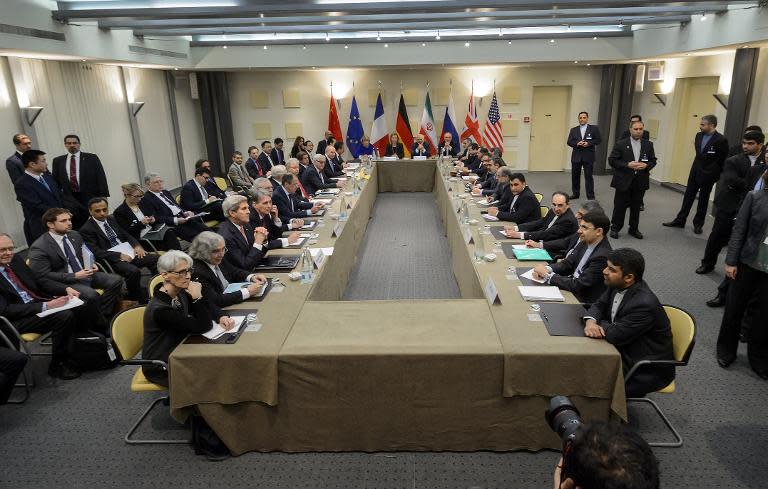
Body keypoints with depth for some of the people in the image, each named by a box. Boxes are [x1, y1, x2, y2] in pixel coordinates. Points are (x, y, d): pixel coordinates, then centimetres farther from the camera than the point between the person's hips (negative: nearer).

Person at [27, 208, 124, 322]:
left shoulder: (75, 235, 6)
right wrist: (75, 276, -22)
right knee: (92, 295, -32)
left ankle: (103, 315, -10)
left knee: (116, 280, -14)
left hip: (85, 272, 7)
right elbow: (43, 277, -16)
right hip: (64, 282, -7)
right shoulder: (39, 248, -15)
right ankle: (102, 324, -8)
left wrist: (90, 264, -3)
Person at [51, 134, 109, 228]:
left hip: (90, 198, -1)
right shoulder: (58, 161, 12)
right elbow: (55, 181, 15)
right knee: (76, 228, -8)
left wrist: (103, 198, -8)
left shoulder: (91, 158, 4)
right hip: (70, 200, 2)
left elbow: (101, 178, -1)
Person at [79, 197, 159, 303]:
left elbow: (126, 235, 19)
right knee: (133, 271, -34)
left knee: (155, 259, -13)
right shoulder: (87, 229, -6)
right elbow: (96, 252, -14)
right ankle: (141, 299, -14)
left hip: (128, 252, 7)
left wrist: (136, 246, -2)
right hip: (111, 259, -7)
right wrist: (119, 255, -21)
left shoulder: (111, 220, 14)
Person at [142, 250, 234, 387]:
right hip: (161, 368, -7)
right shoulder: (160, 309, -29)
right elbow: (203, 327, -24)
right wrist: (197, 297, -29)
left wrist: (221, 317, -15)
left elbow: (208, 306, 5)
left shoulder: (180, 293, -6)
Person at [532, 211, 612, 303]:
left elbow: (578, 285, -24)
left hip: (585, 301, -7)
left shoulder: (602, 256, -25)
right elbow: (567, 264, 6)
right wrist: (547, 269, -14)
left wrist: (548, 275, -20)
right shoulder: (585, 243, 0)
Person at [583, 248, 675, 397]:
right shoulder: (618, 286, -6)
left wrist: (598, 323, -10)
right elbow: (599, 305, 5)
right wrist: (590, 322, -17)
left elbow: (615, 336, -29)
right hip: (626, 352, 8)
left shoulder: (644, 304, -30)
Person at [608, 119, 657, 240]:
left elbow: (653, 160, 11)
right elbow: (612, 160, -7)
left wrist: (646, 165, -11)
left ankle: (634, 229, 24)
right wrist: (627, 165, -18)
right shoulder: (620, 144, -4)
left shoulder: (648, 145, 7)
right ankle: (615, 228, 17)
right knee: (620, 206, 4)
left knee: (636, 206, 11)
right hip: (624, 181, -3)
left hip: (640, 181, 3)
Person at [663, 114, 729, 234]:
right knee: (688, 197, 10)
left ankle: (698, 224, 20)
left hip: (707, 175, -5)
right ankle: (680, 221, 17)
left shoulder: (721, 140, -16)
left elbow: (723, 160, -8)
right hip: (695, 172, 5)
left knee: (703, 200, 8)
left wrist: (716, 175, -5)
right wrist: (697, 166, 14)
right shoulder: (699, 136, 1)